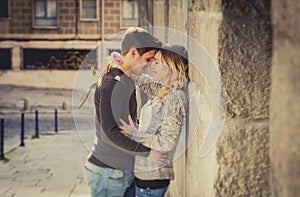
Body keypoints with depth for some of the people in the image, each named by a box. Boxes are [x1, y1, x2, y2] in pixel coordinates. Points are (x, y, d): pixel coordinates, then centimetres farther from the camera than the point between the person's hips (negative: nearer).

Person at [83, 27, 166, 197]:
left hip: (124, 170, 9)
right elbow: (111, 132, -23)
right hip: (106, 172, -9)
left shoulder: (128, 83, 13)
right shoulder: (111, 84, -18)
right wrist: (147, 152, -20)